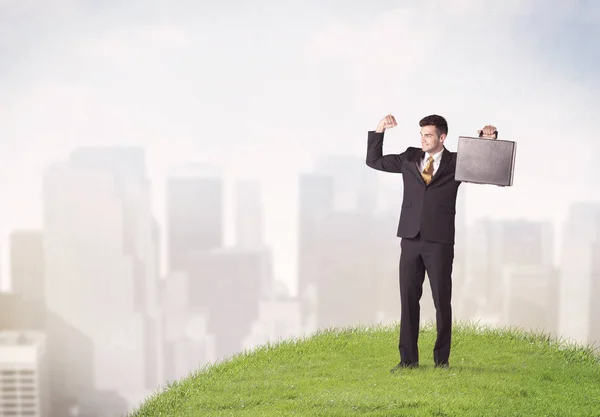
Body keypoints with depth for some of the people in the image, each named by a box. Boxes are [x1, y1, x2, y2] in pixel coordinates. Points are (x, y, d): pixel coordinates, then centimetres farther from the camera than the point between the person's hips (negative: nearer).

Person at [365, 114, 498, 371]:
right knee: (408, 299, 4)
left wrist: (489, 138, -10)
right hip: (410, 239, 3)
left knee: (442, 301, 3)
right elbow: (374, 160, 15)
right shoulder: (409, 158, 11)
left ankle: (442, 360, 12)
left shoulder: (456, 162, 3)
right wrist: (379, 131, 3)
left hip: (440, 242, -3)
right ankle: (408, 359, 11)